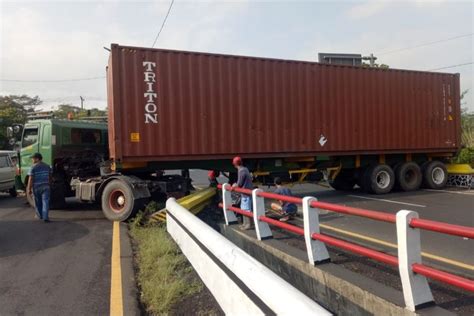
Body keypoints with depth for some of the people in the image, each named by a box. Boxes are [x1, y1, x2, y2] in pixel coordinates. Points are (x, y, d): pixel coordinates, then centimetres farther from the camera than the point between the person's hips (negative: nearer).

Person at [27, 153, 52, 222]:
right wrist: (49, 186, 21)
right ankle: (45, 217, -12)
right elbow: (50, 177, 11)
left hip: (36, 187, -2)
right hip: (46, 186, 2)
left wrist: (29, 189, -6)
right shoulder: (47, 166, 5)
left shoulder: (33, 167, -9)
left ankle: (39, 215, 32)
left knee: (38, 202, 16)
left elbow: (31, 179, -11)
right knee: (45, 202, -2)